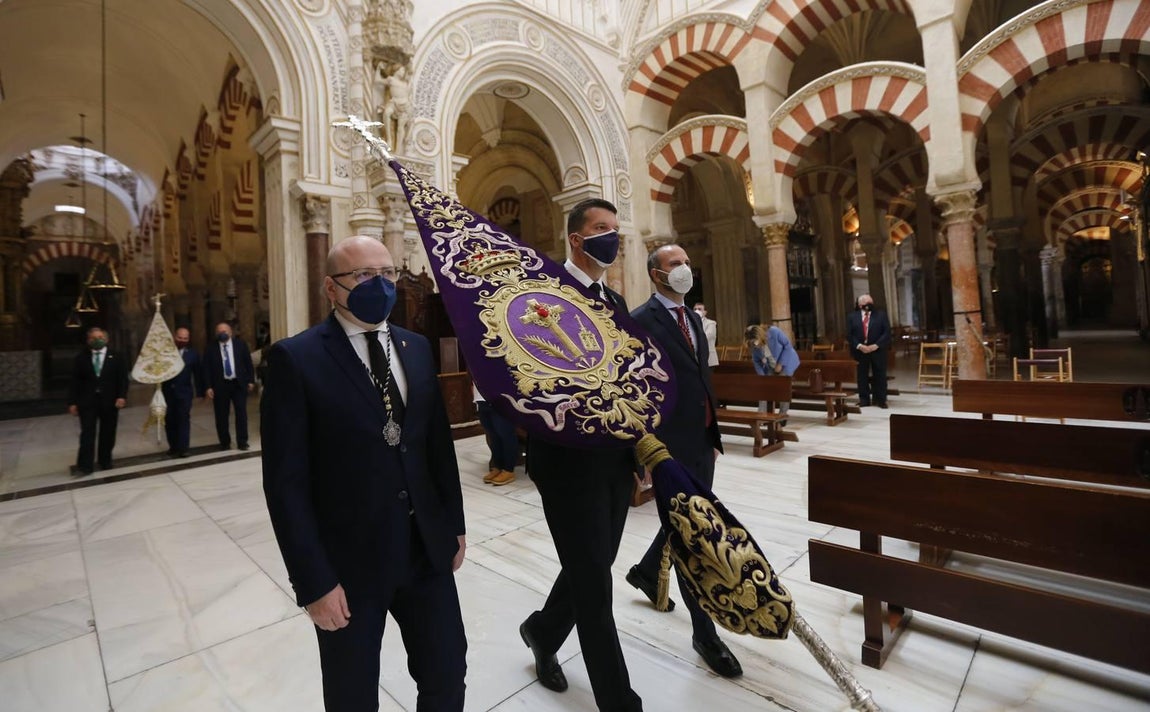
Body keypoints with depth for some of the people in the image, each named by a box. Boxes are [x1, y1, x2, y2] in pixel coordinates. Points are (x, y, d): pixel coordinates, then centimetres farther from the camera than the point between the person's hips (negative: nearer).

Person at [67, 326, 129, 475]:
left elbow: (123, 379, -2)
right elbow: (75, 381, 4)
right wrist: (72, 402, -2)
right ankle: (84, 465, -3)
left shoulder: (117, 357, 5)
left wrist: (122, 396, -15)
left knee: (108, 433, 8)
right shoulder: (81, 358, 7)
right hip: (87, 401, 0)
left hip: (109, 401, 0)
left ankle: (105, 461, 19)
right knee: (87, 433, -3)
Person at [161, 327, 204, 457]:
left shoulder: (193, 354, 4)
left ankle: (183, 448, -3)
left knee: (183, 419, -5)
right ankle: (173, 447, 19)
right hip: (168, 391, 1)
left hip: (184, 391, -1)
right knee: (170, 420, 8)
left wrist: (201, 392, 0)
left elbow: (198, 374, 3)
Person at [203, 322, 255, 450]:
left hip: (239, 384, 0)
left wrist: (251, 381, 1)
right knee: (221, 415, 6)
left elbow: (248, 363, 6)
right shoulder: (210, 349, 2)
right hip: (220, 385, 0)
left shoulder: (240, 344, 4)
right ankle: (224, 442, 19)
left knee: (241, 413, 1)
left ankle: (242, 441, 8)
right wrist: (208, 387, -6)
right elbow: (207, 369, 1)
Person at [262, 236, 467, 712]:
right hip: (347, 561, -4)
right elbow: (286, 482, -12)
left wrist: (454, 524, 10)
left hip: (427, 548, 4)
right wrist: (314, 580, -12)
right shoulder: (296, 358, -11)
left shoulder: (417, 348, 5)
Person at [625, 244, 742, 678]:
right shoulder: (641, 321, -14)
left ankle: (646, 572, 47)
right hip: (671, 445, -8)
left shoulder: (692, 318, 13)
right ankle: (704, 631, 23)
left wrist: (714, 434, 16)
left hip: (701, 440, 9)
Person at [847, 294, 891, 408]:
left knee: (880, 376, 4)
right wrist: (859, 346, -15)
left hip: (877, 351, 0)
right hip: (860, 351, 0)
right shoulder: (852, 317, 7)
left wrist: (876, 345, -15)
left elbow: (887, 332, -3)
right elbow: (849, 335, 0)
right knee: (862, 376, 4)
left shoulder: (881, 315, 6)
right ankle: (864, 399, 12)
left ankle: (880, 400, 12)